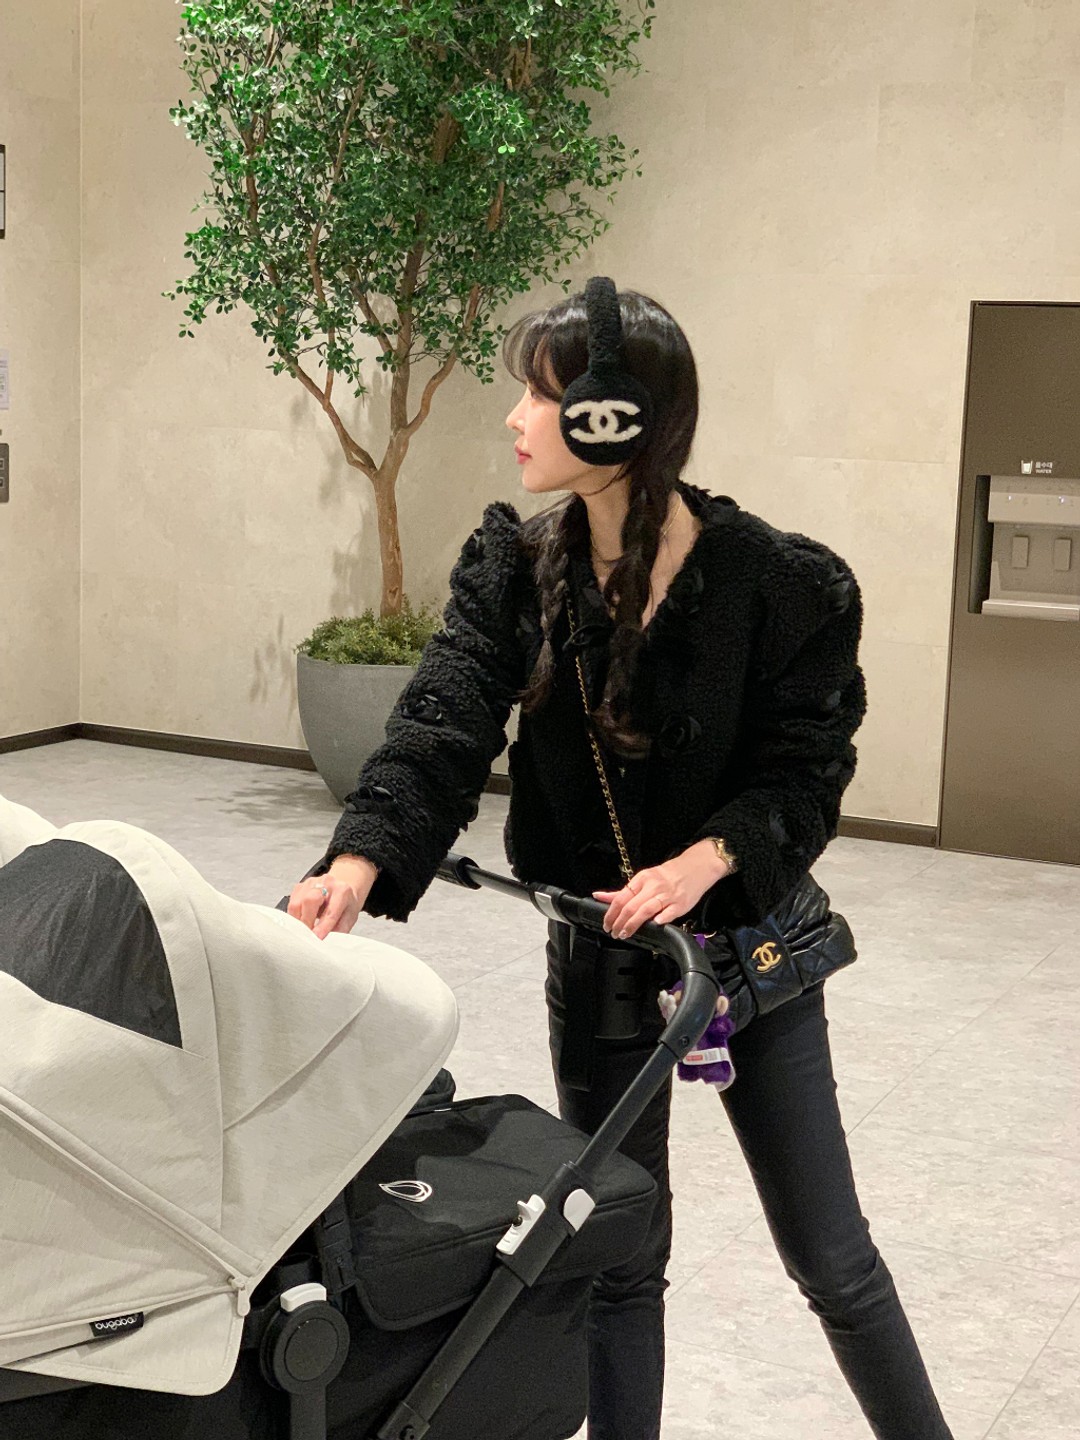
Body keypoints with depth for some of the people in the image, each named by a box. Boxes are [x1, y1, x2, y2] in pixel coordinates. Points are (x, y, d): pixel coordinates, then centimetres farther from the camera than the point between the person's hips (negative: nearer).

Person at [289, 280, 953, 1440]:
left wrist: (707, 859, -33)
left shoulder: (780, 583, -17)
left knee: (832, 1261, 9)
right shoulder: (514, 569, -8)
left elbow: (805, 772, -14)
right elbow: (442, 730, -19)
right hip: (598, 953, 3)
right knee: (619, 1255, 13)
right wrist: (362, 861, -37)